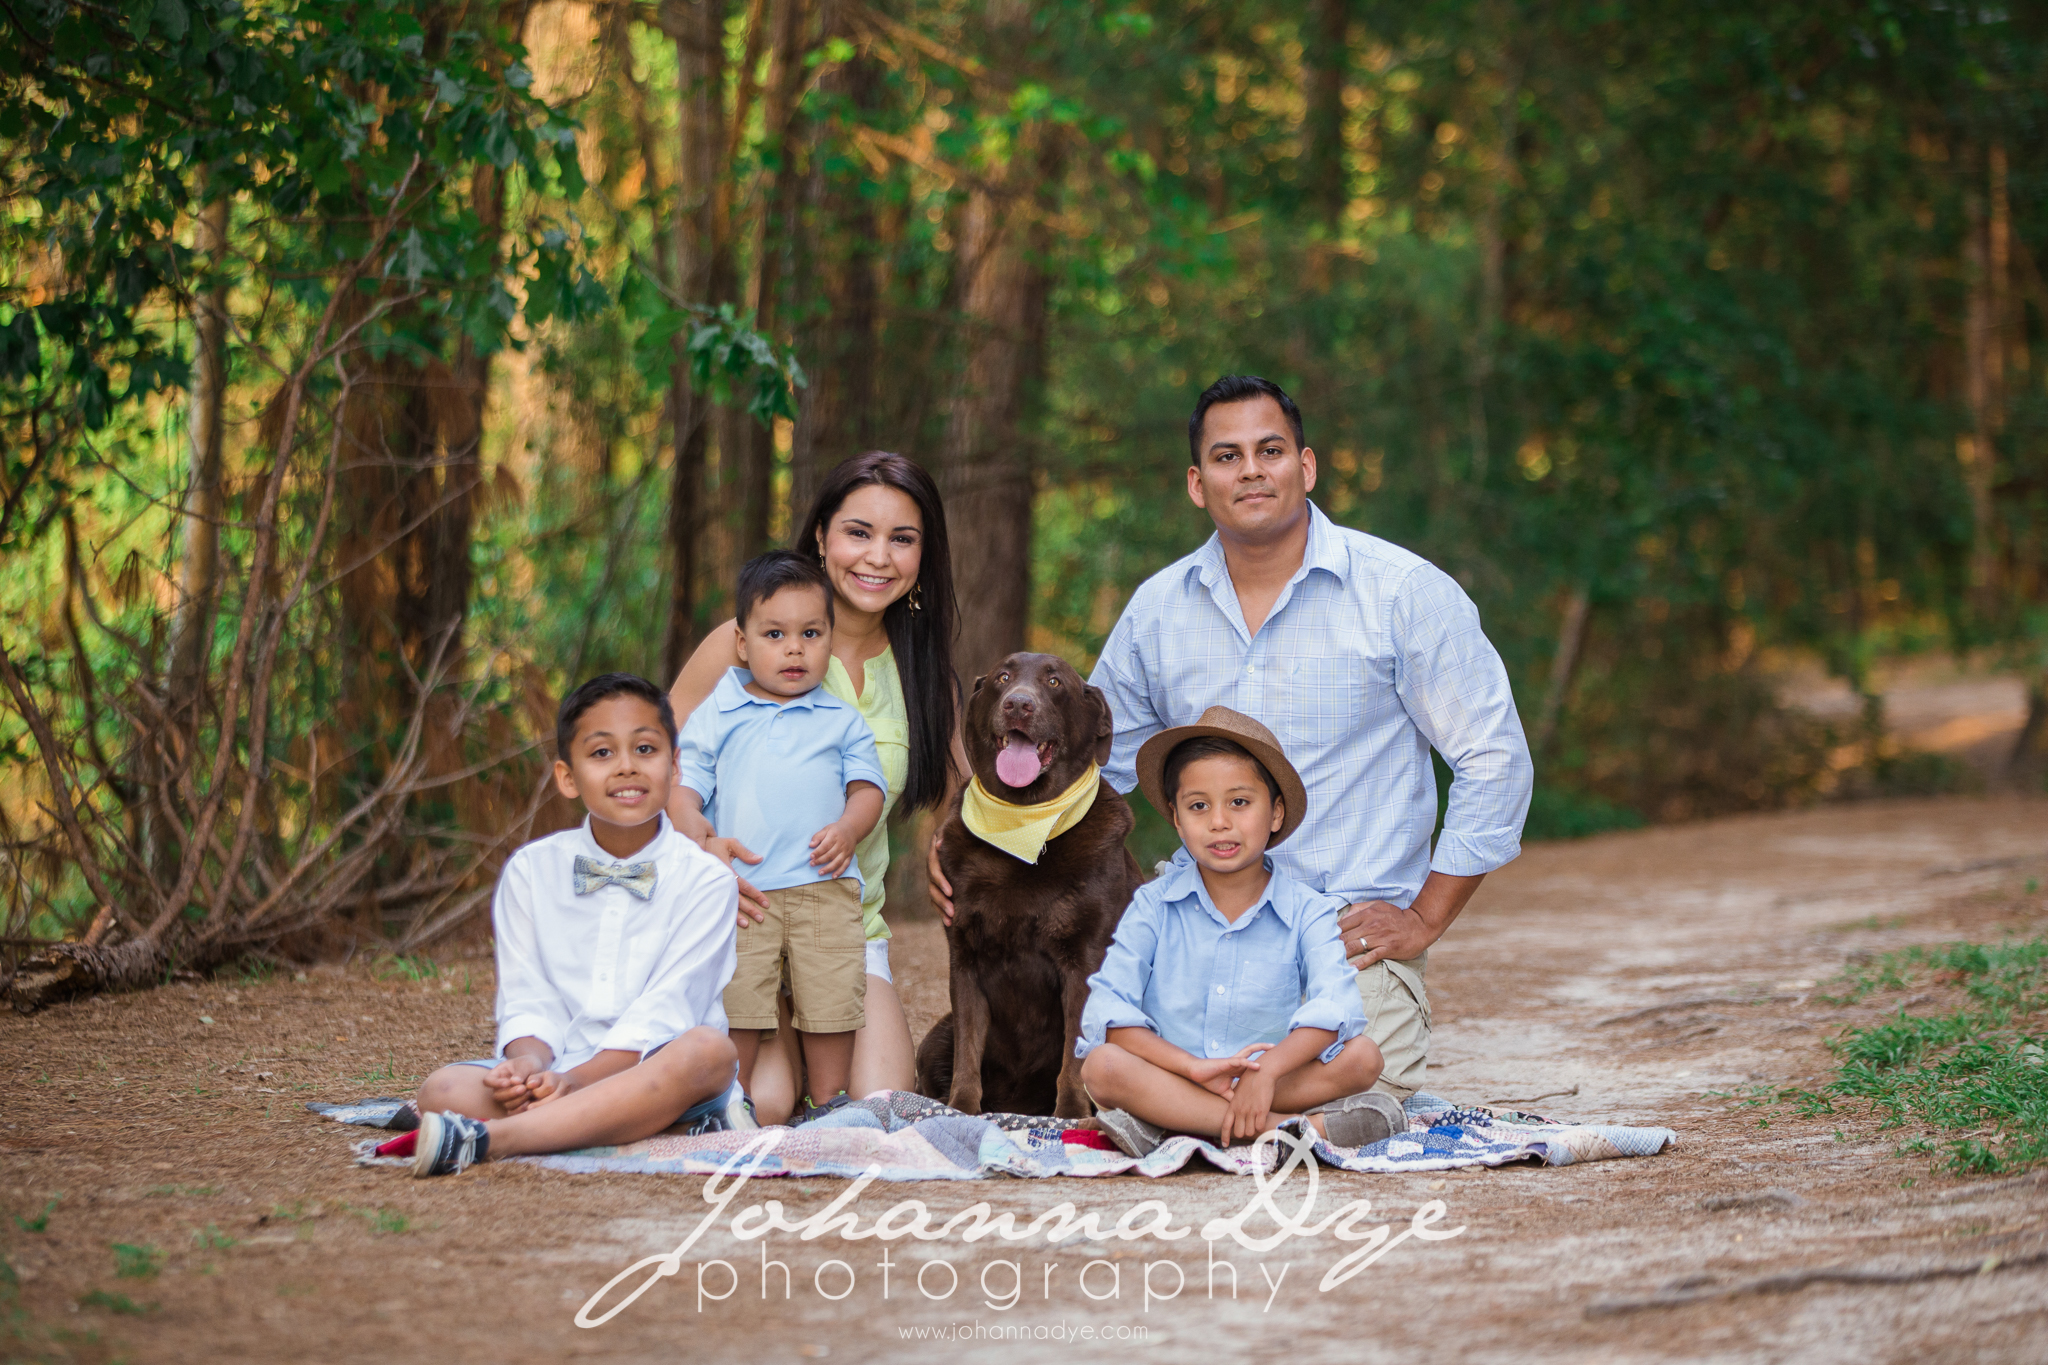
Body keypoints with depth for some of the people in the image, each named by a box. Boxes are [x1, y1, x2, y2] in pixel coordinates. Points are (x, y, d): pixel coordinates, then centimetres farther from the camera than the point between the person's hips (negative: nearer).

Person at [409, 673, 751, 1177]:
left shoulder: (705, 880, -1)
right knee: (443, 1090, -24)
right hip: (557, 1069, 2)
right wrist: (531, 1064, -19)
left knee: (707, 1050, -36)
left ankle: (487, 1138, -44)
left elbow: (663, 1013, -10)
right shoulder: (530, 871, 9)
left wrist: (576, 1079, -23)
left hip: (652, 1071, -2)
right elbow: (527, 1000, 4)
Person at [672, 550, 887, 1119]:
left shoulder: (842, 721, 13)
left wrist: (848, 829, -12)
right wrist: (702, 841, -11)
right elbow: (682, 787, 7)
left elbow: (867, 786, 9)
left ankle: (828, 1106, 14)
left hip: (823, 887, 1)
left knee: (830, 1002, 0)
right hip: (739, 889, -1)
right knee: (734, 1001, -3)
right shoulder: (715, 716, 10)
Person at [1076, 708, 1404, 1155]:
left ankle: (1160, 1122, -31)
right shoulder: (1154, 905, 3)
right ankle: (1303, 1126, -35)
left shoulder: (1308, 912, 2)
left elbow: (1335, 1006, -16)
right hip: (1172, 1075, 0)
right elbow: (1107, 1012, -10)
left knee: (1362, 1057, -23)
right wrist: (1193, 1067, -24)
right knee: (1101, 1066, -31)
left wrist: (1267, 1070, -34)